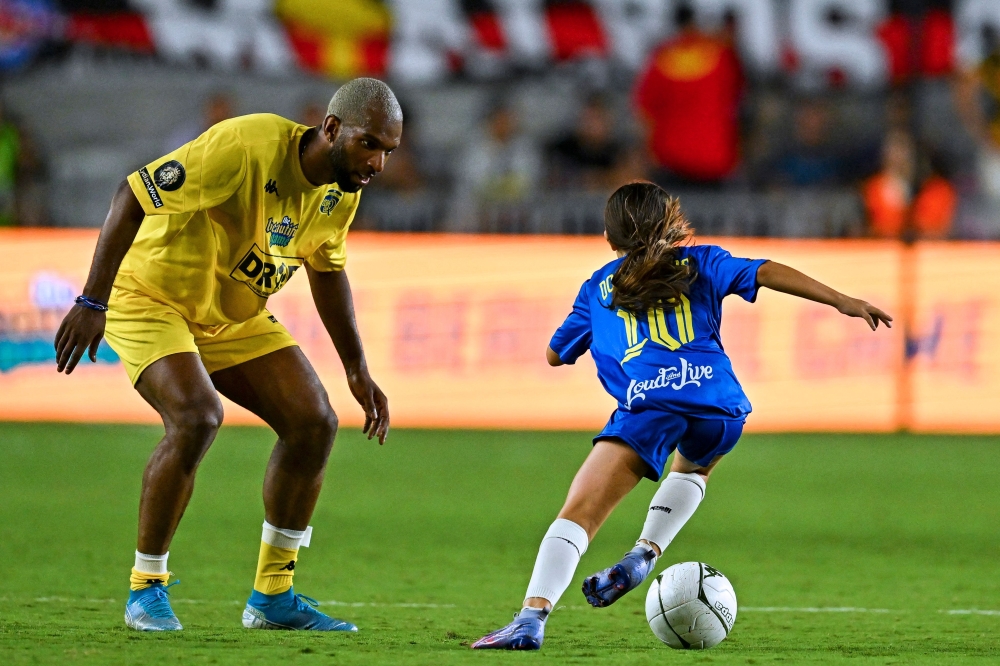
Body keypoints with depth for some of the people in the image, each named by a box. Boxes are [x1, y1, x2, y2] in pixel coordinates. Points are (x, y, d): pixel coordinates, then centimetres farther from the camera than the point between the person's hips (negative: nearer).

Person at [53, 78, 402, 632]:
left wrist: (357, 370, 12)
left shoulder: (342, 190, -5)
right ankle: (146, 588, -11)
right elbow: (132, 195, -29)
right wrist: (92, 302, -31)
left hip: (235, 315, 8)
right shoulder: (246, 147, -31)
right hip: (150, 298, -8)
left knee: (314, 422, -5)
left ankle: (272, 595, 8)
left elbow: (327, 269, 15)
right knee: (197, 419, -29)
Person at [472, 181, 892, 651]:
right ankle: (643, 555, 15)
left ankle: (532, 616, -29)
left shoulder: (598, 287, 26)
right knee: (692, 468, 36)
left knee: (579, 512, -9)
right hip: (718, 403, 2)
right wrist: (842, 302, 9)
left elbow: (554, 355, 35)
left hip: (648, 402, -2)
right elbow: (766, 273, 11)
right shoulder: (700, 263, 25)